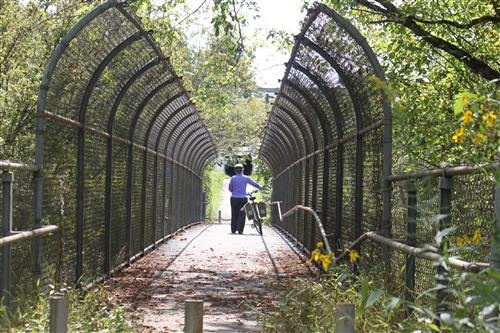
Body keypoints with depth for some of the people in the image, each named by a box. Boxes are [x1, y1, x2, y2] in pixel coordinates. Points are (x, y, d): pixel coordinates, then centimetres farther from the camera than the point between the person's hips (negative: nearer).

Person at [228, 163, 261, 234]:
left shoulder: (233, 178, -1)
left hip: (234, 198, 1)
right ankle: (240, 229, -4)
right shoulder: (246, 178, -2)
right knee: (241, 214, 4)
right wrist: (260, 187, 26)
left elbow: (230, 189, 6)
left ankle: (233, 229, 12)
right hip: (243, 198, -1)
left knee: (234, 214, 9)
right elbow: (254, 184, 7)